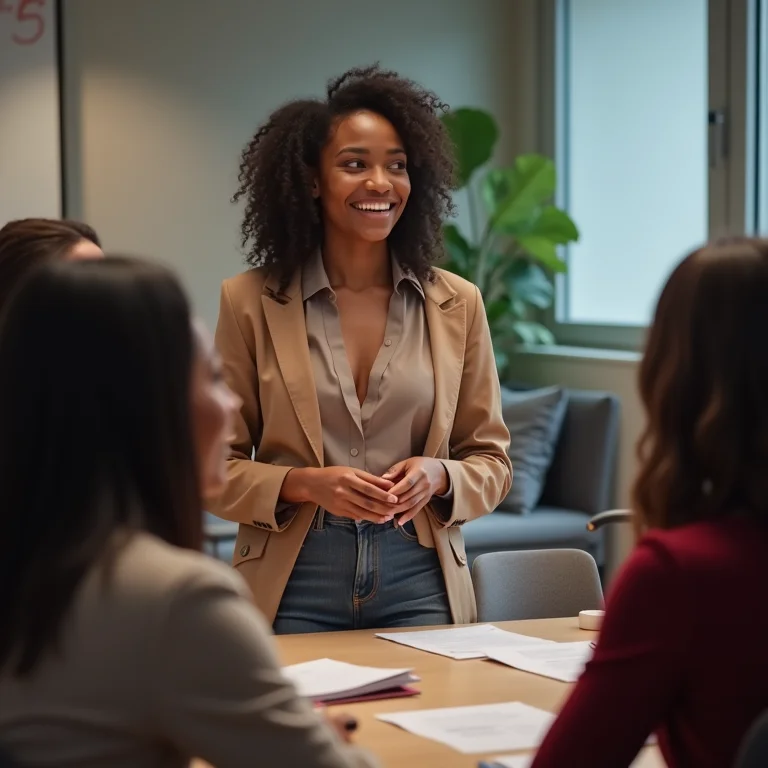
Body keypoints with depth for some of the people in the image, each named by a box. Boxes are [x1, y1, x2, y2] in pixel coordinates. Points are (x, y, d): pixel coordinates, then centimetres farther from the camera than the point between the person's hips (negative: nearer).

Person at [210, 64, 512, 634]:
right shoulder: (251, 302, -2)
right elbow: (216, 466, 1)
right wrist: (305, 484, -16)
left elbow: (492, 463, 8)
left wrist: (439, 476, -13)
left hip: (420, 586, 2)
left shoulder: (457, 305, 3)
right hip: (294, 591, -1)